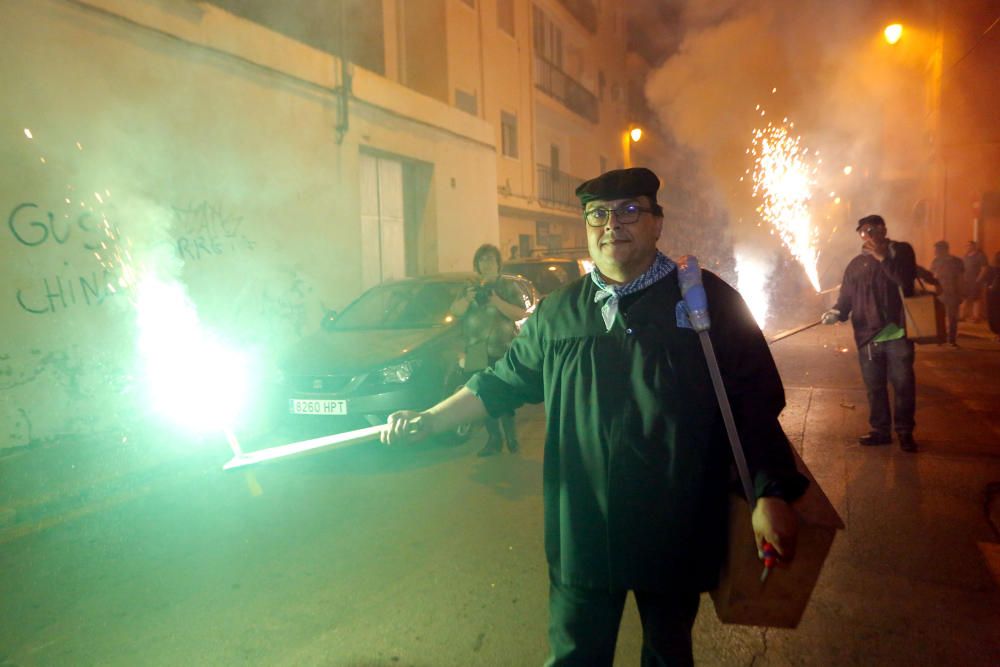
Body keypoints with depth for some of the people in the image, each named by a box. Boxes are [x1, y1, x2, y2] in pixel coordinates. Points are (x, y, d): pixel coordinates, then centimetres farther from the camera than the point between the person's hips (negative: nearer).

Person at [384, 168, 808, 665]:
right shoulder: (557, 312, 6)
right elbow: (505, 382, 13)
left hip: (677, 535, -1)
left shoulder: (709, 299, -4)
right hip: (581, 534, 2)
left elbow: (755, 404, -5)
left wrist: (771, 494, -12)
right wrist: (430, 420, 7)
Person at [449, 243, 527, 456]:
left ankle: (511, 437, 2)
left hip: (501, 352, -3)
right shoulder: (471, 288, 18)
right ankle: (494, 439, 12)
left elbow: (520, 314, -4)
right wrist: (467, 299, -14)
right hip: (476, 354, 4)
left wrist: (497, 302, -17)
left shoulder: (508, 287, 7)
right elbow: (455, 311, 6)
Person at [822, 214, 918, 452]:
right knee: (874, 387, 10)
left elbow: (906, 283, -11)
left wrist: (883, 257, -12)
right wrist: (837, 311, -12)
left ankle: (905, 431, 16)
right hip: (868, 336, 3)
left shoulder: (901, 251, 5)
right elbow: (846, 296, 8)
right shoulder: (857, 263, 13)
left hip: (898, 332, -3)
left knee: (903, 384, 2)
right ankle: (880, 429, 22)